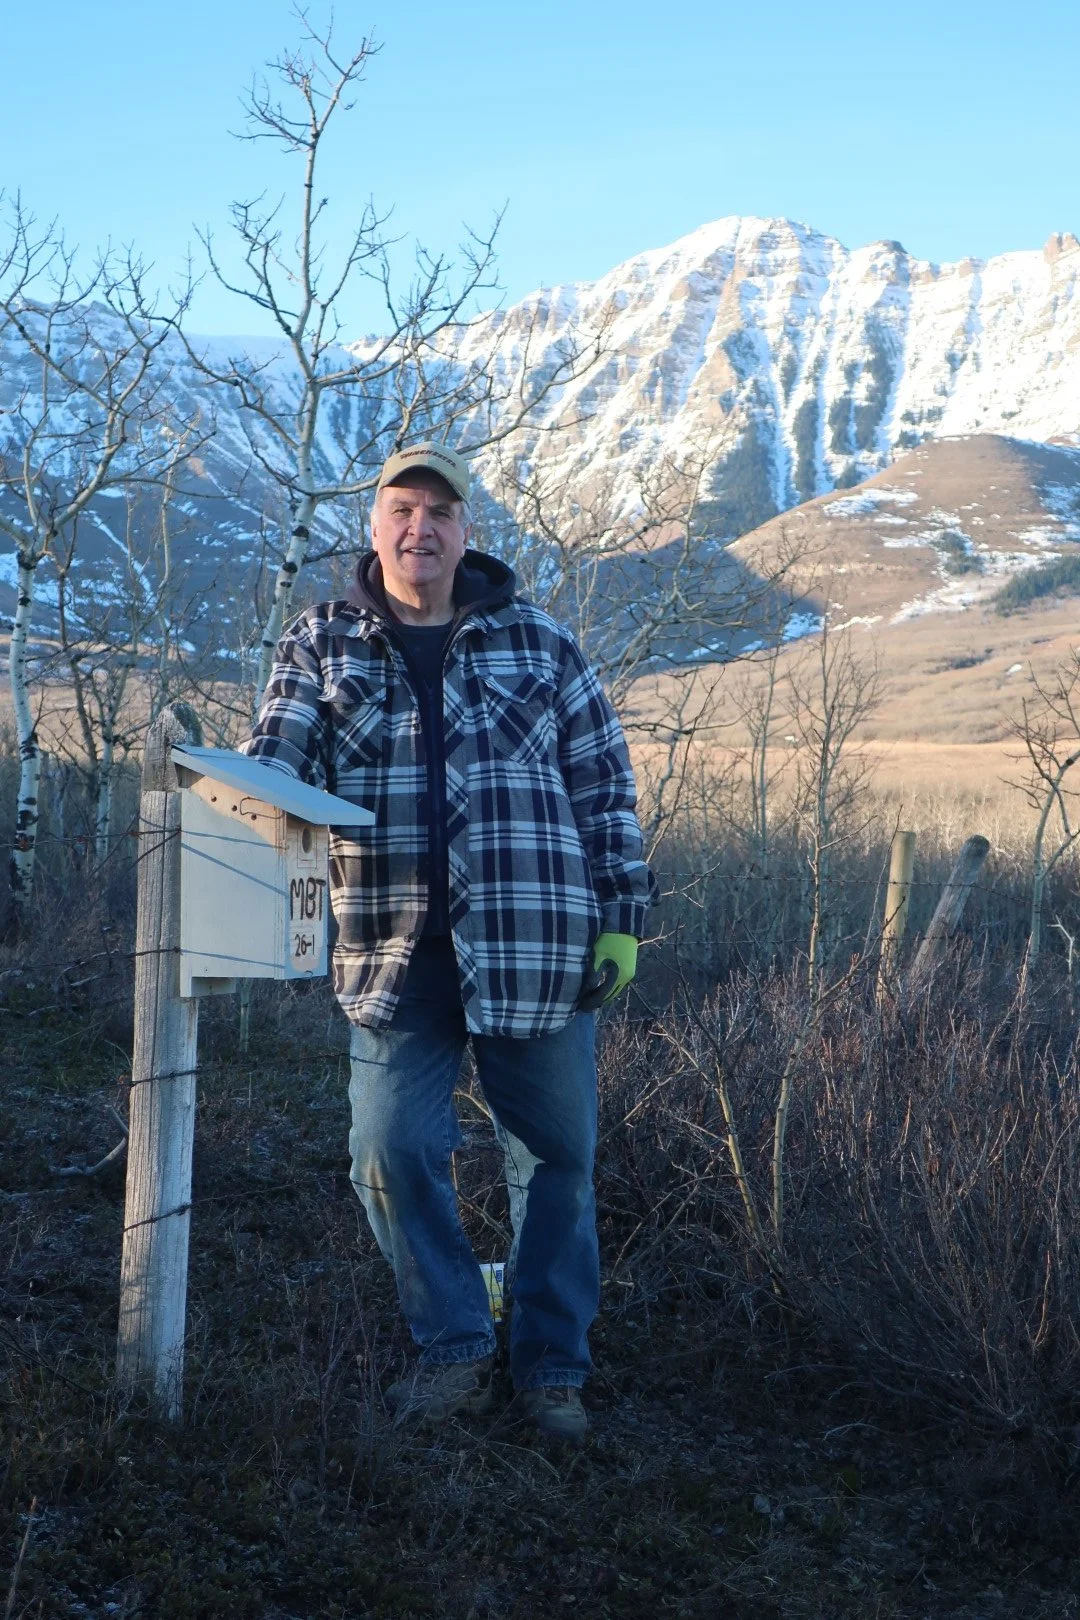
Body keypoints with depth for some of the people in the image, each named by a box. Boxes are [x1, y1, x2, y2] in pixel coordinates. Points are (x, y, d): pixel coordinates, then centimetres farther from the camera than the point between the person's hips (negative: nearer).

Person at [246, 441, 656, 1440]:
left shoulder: (540, 644, 9)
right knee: (394, 1148, -5)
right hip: (396, 952, 0)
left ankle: (553, 1365, 21)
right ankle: (454, 1350, 15)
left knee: (556, 1155, 5)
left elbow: (604, 786, 10)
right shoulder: (322, 646, 10)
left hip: (536, 946, 0)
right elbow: (275, 760, -2)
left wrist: (623, 916, 4)